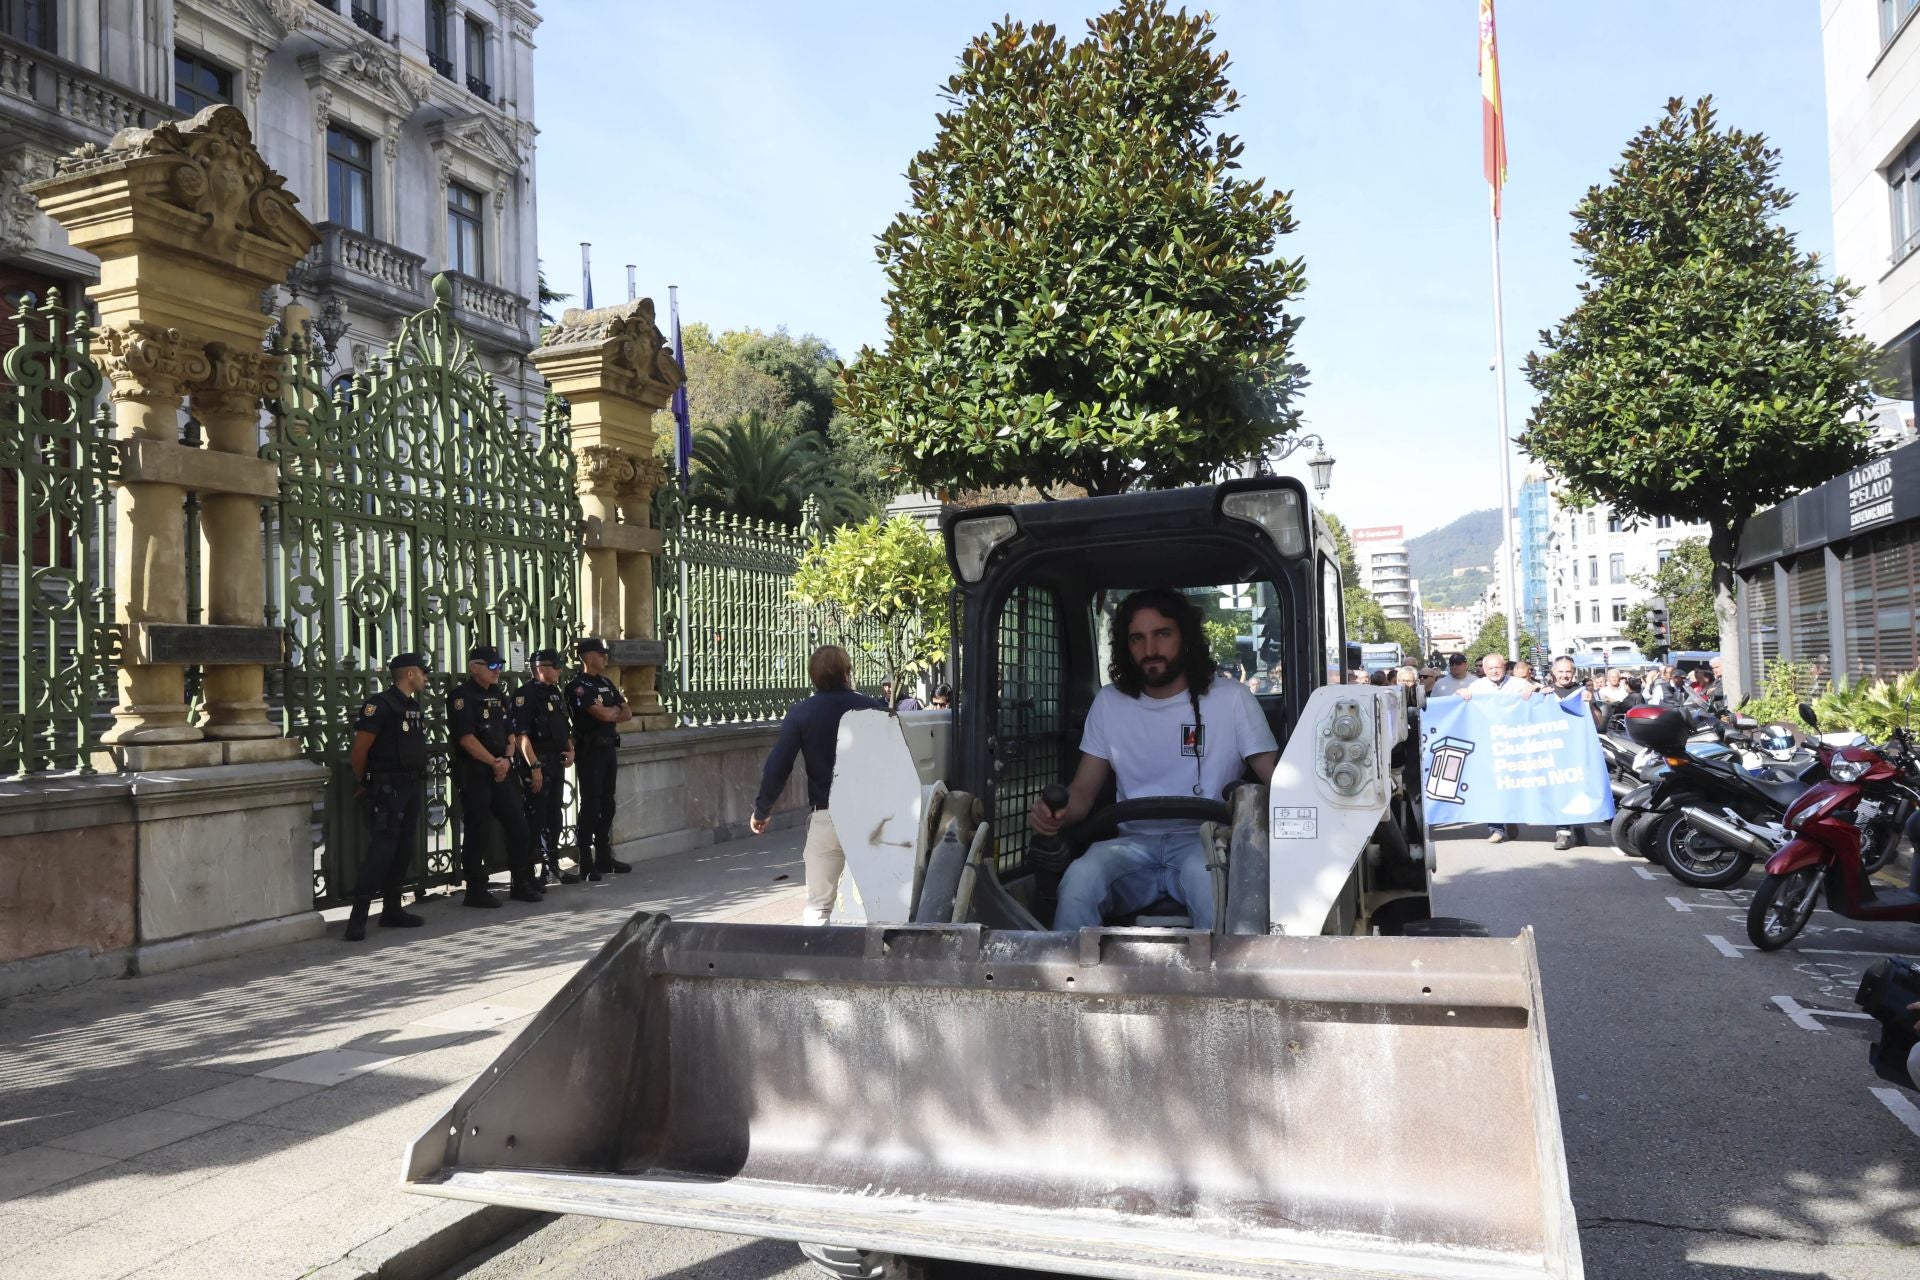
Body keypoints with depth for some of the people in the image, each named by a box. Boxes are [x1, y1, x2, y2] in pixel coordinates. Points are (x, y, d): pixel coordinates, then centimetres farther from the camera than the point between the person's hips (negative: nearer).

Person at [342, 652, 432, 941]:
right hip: (387, 789, -8)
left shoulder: (413, 706, 13)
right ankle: (358, 917, -9)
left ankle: (392, 910, 20)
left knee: (403, 850, 11)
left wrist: (418, 782, 15)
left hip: (412, 787, 8)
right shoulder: (380, 704, -13)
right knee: (382, 849, -12)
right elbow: (359, 749, -13)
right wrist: (364, 784, -1)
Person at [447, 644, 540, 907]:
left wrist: (507, 759, -4)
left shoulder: (498, 695, 15)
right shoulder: (461, 696, -9)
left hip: (502, 771, 7)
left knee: (518, 826, 7)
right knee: (477, 832, -1)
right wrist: (494, 763, -14)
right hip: (474, 774, -7)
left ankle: (521, 884, 17)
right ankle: (475, 890, 9)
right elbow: (466, 738, -17)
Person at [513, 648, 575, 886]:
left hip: (557, 762, 8)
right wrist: (534, 766, -23)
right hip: (538, 762, -8)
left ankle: (552, 868, 24)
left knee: (554, 817, 14)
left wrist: (570, 749, 7)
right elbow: (522, 734, -19)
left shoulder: (556, 693, 15)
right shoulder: (526, 694, -12)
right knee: (536, 819, -5)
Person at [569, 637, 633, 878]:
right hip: (590, 750, -8)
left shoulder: (606, 684, 15)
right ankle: (586, 864, -3)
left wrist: (609, 715, -6)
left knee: (606, 804, 11)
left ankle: (604, 858, 19)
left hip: (609, 748, 8)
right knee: (590, 806, -6)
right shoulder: (578, 686, -11)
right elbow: (603, 714, -21)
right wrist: (616, 708, 1)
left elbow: (627, 714, 12)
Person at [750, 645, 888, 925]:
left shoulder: (800, 714, -3)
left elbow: (777, 768, -4)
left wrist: (761, 811, 9)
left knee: (818, 904, 4)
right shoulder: (874, 708, 0)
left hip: (825, 816, -1)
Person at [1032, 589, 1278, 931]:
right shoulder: (1109, 702, 12)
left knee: (1205, 873, -38)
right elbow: (1083, 790, 11)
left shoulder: (1231, 699, 5)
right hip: (1134, 844, 2)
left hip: (1204, 841, -2)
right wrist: (1056, 813, -14)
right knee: (1080, 878, -31)